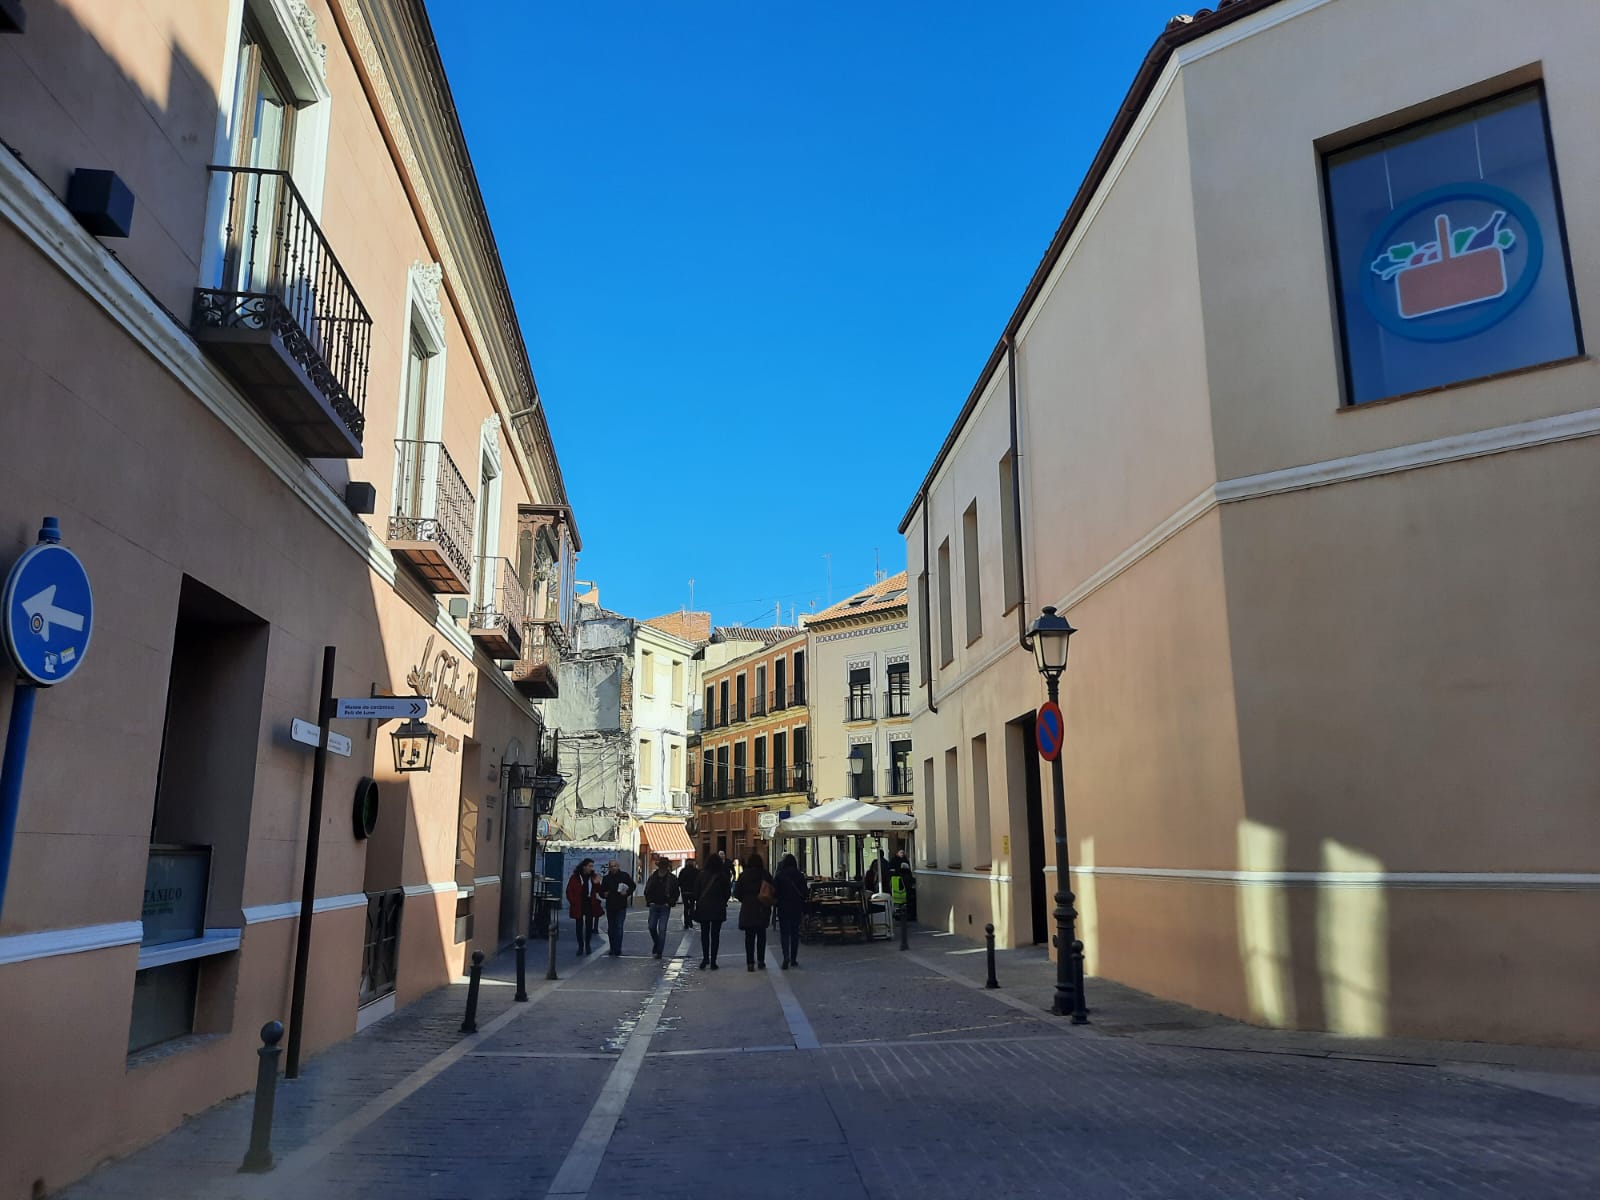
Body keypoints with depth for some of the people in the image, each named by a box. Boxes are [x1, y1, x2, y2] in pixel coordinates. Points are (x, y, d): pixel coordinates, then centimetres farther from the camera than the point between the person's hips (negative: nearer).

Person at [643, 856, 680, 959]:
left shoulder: (672, 878, -5)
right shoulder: (652, 877, 2)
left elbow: (676, 893, 1)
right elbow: (647, 891, 12)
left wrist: (670, 903, -8)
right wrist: (649, 901, 0)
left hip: (665, 907, -3)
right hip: (654, 906, 3)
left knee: (662, 929, -6)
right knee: (652, 927, 4)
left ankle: (659, 951, 0)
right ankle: (656, 943, 32)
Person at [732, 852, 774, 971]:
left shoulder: (743, 875, -5)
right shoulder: (765, 875, -6)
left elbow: (737, 892, -3)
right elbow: (773, 892, -5)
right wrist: (769, 902, 11)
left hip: (747, 909, 0)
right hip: (762, 910, 0)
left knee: (749, 936, 5)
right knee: (761, 935, 12)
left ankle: (750, 962, 2)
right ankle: (761, 961, 13)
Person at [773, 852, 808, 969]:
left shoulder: (778, 876, -7)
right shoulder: (799, 875, -5)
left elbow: (774, 892, -5)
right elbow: (805, 892, -2)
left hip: (783, 907, -1)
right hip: (796, 907, 2)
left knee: (784, 932, 2)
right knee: (795, 932, 12)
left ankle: (786, 956, -16)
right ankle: (793, 959, 15)